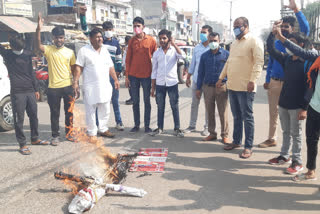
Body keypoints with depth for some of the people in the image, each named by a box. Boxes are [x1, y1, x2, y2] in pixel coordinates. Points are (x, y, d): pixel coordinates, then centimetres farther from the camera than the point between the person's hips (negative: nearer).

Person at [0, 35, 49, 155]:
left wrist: (36, 89, 14)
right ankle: (22, 144, 9)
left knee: (34, 116, 12)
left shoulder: (27, 54, 8)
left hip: (30, 91, 4)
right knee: (19, 119, 0)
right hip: (17, 93, -4)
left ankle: (35, 139, 28)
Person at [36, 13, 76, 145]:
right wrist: (38, 29, -34)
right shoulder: (48, 50, 0)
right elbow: (38, 46, -22)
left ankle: (69, 133, 25)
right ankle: (55, 136, 21)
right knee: (54, 113, 8)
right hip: (53, 87, -1)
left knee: (69, 112, 10)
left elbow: (74, 69, 10)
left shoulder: (70, 52, 5)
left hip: (68, 86, 2)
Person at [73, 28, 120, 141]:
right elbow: (78, 67, -6)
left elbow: (111, 67, 16)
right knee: (90, 111, 1)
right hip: (90, 87, -5)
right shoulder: (84, 50, -3)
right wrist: (75, 82, -13)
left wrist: (115, 79, 13)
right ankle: (92, 133, 13)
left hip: (105, 86, 5)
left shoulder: (105, 49, 13)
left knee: (105, 110, 12)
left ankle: (103, 129, 28)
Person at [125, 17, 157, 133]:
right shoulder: (132, 41, 4)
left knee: (147, 101, 6)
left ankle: (147, 125, 15)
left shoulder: (151, 40, -1)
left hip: (146, 75, -2)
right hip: (133, 75, 2)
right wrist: (127, 76, 2)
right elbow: (128, 59, 6)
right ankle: (136, 125, 18)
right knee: (135, 102, 8)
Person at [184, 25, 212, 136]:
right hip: (196, 79, 4)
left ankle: (207, 127, 15)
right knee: (194, 103, 9)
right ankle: (192, 125, 20)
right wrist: (188, 77, 13)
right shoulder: (197, 48, 10)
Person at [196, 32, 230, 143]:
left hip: (221, 87, -3)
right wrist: (198, 88, 9)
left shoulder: (226, 54, 2)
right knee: (210, 112, 8)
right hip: (207, 87, 3)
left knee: (223, 113, -1)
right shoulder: (204, 55, 10)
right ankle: (212, 133, 19)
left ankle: (224, 135, 9)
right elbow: (200, 73, 12)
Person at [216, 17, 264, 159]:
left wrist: (252, 80, -24)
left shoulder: (254, 42, -6)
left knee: (247, 117, -1)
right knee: (236, 116, 15)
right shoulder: (234, 43, 19)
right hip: (232, 86, 7)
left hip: (245, 87, -7)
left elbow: (258, 62, -15)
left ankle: (248, 147, 7)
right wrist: (221, 78, 18)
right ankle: (236, 141, 27)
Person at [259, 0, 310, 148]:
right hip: (274, 82, 4)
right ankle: (271, 139, 25)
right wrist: (267, 80, 10)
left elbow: (305, 29, -22)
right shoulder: (276, 43, 10)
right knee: (273, 112, 12)